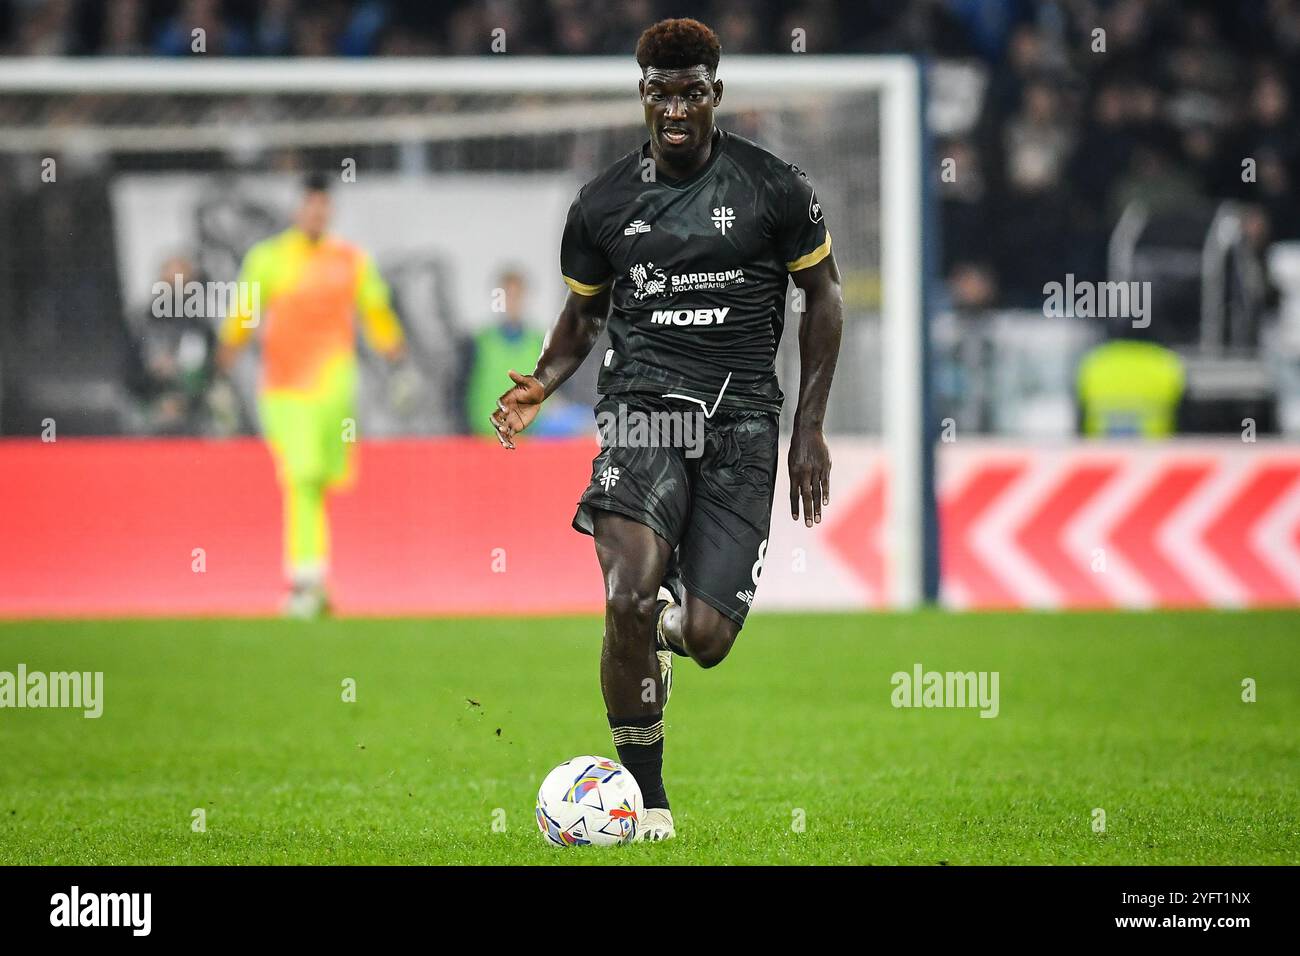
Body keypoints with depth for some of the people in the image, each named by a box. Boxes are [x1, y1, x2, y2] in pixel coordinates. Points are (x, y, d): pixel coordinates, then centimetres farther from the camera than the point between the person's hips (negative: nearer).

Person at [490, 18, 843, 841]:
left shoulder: (775, 187, 1)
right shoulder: (605, 203, 7)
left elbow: (822, 294, 11)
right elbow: (584, 311, 21)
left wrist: (811, 427, 6)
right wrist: (542, 385, 1)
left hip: (741, 416, 0)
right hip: (644, 403, 1)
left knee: (706, 639, -10)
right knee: (628, 599, -24)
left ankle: (671, 621, 33)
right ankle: (647, 799, -8)